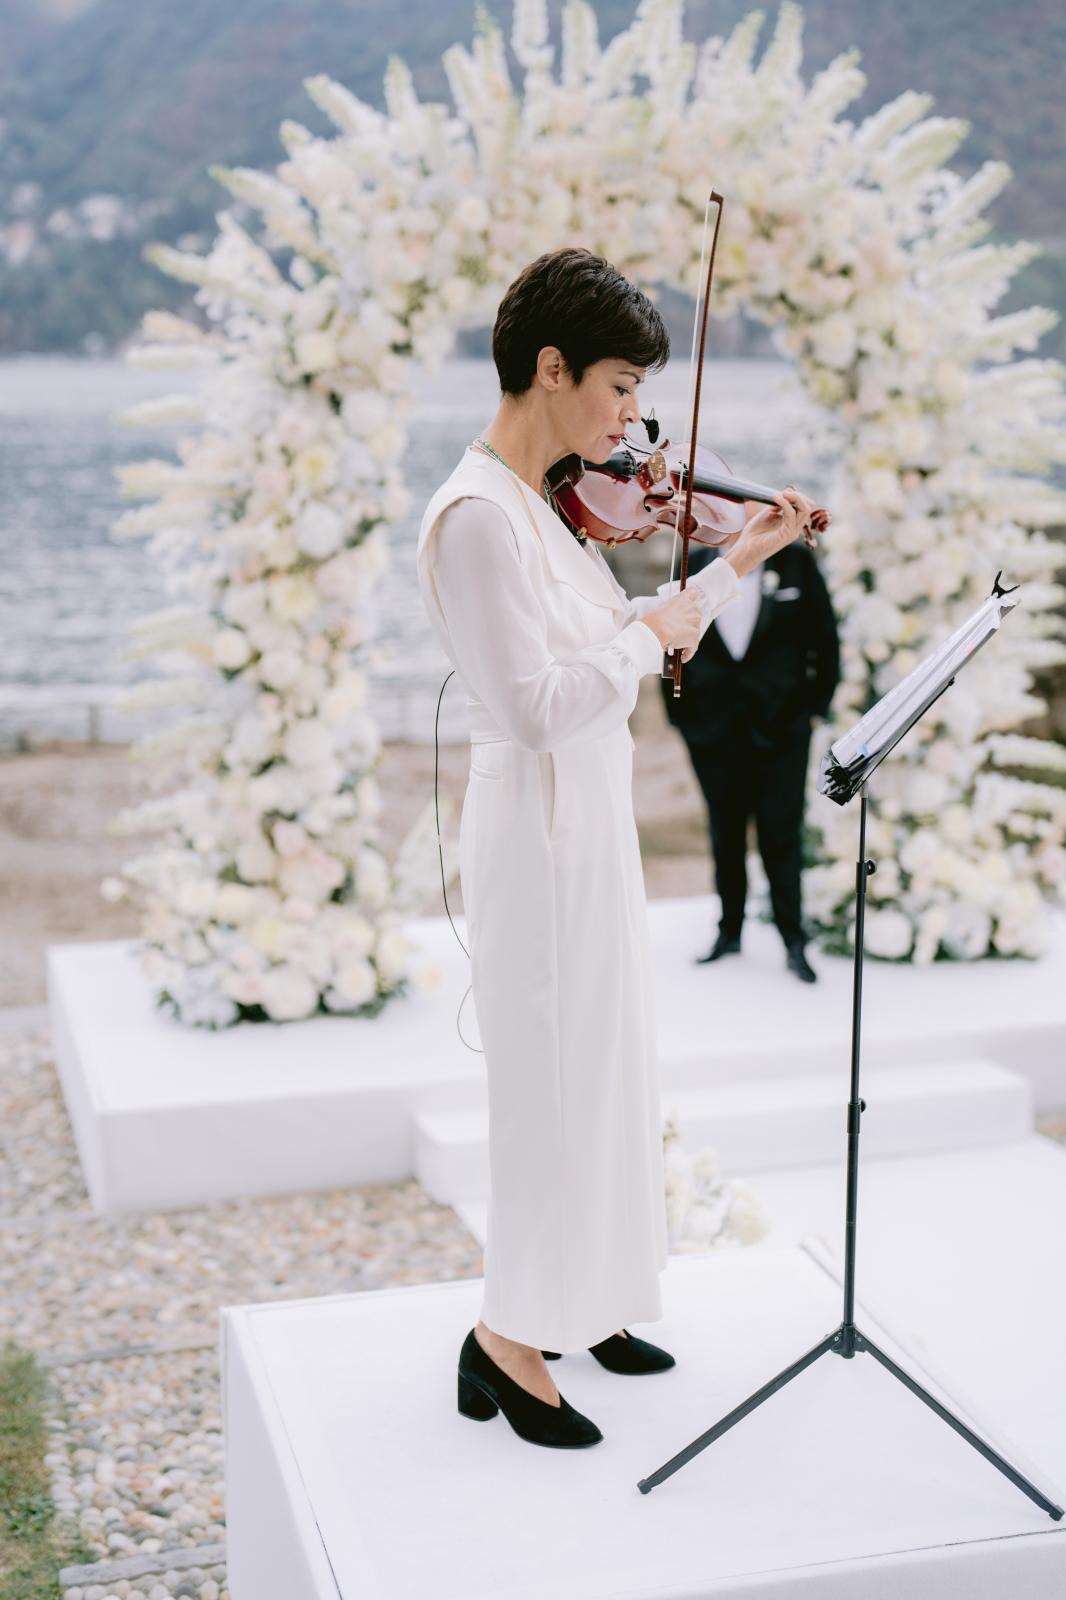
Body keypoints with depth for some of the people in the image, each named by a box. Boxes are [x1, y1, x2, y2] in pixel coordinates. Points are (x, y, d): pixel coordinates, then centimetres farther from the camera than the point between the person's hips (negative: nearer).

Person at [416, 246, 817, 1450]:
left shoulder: (549, 503, 8)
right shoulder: (476, 515, -22)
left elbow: (619, 643, 17)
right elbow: (536, 705, -27)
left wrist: (741, 560, 16)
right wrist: (647, 633, -15)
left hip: (590, 819, 10)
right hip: (540, 826, -10)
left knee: (601, 1067, 19)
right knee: (554, 1075, 2)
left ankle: (579, 1298, 35)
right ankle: (506, 1339, 18)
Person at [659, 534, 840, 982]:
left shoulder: (796, 562, -1)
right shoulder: (696, 563, 2)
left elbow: (824, 638, 2)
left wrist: (814, 705, -1)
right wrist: (680, 709, 4)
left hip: (779, 724, -2)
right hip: (712, 724, 2)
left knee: (781, 835, 1)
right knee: (725, 832, 11)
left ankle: (794, 941, 9)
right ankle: (729, 930, 22)